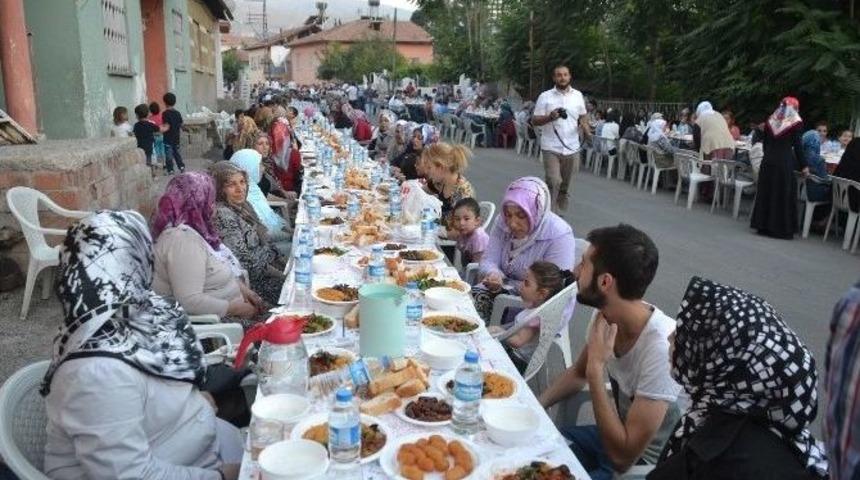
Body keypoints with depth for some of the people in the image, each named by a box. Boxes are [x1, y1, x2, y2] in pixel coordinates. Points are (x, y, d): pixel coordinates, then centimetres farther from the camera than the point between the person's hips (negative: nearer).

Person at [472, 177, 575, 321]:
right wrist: (493, 275, -27)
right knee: (473, 296, -20)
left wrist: (508, 286, -24)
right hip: (504, 289, 5)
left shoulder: (559, 235, -20)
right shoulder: (502, 223, -3)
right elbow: (488, 261, -4)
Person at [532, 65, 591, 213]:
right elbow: (534, 121, -3)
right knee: (553, 183, -14)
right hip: (551, 148, -3)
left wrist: (586, 129, -4)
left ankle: (560, 212, 30)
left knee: (565, 185, 14)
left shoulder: (578, 95, 7)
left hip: (572, 148, 4)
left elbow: (582, 117, 17)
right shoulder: (545, 96, -3)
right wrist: (549, 117, -22)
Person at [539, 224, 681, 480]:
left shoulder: (661, 347, -33)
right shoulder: (607, 317, -10)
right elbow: (578, 373, 11)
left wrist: (596, 367, -30)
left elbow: (623, 456, -29)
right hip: (616, 435, 6)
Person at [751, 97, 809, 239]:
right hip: (785, 162, -4)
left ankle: (763, 225, 12)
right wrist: (803, 166, 3)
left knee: (766, 192, 9)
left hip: (768, 161, 4)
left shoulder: (771, 120, 9)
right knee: (783, 194, 1)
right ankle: (781, 228, 4)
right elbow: (798, 146, -4)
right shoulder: (796, 122, -4)